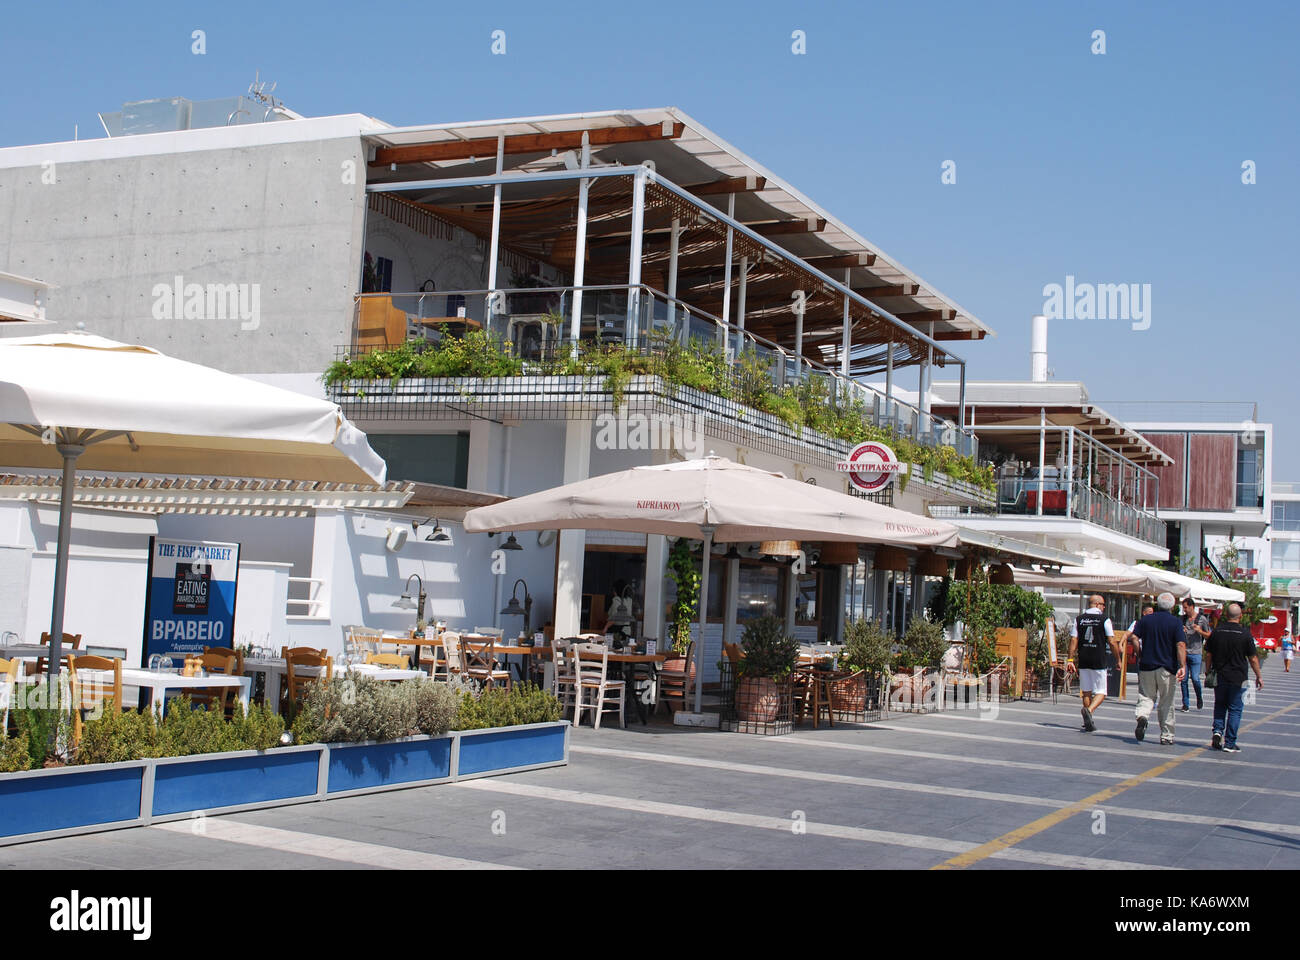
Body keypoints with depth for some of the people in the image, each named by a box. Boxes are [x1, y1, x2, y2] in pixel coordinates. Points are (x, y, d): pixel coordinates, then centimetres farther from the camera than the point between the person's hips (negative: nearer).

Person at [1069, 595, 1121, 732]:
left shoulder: (1079, 619, 7)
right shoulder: (1104, 619, -4)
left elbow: (1073, 640, 2)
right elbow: (1112, 642, -5)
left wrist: (1070, 659, 3)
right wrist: (1118, 660, 4)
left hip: (1083, 661, 4)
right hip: (1099, 661, -4)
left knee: (1086, 692, 12)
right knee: (1101, 692, 1)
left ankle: (1088, 722, 14)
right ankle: (1089, 710, -25)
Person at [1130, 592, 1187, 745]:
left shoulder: (1145, 619, 4)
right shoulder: (1176, 622, -4)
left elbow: (1134, 638, -3)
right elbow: (1180, 645, -14)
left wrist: (1140, 656, 8)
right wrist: (1182, 666, -17)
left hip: (1147, 665, 2)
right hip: (1167, 668, -2)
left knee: (1146, 697, 7)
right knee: (1167, 703, 9)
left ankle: (1142, 716, -23)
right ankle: (1166, 735, 13)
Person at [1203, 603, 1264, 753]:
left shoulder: (1217, 631, -1)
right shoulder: (1245, 634, -8)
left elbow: (1208, 655, 4)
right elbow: (1253, 658, -3)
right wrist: (1258, 676, 9)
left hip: (1219, 677, 2)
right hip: (1238, 678, -2)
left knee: (1220, 706, 20)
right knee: (1235, 710, 4)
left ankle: (1217, 730, -1)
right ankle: (1229, 743, 4)